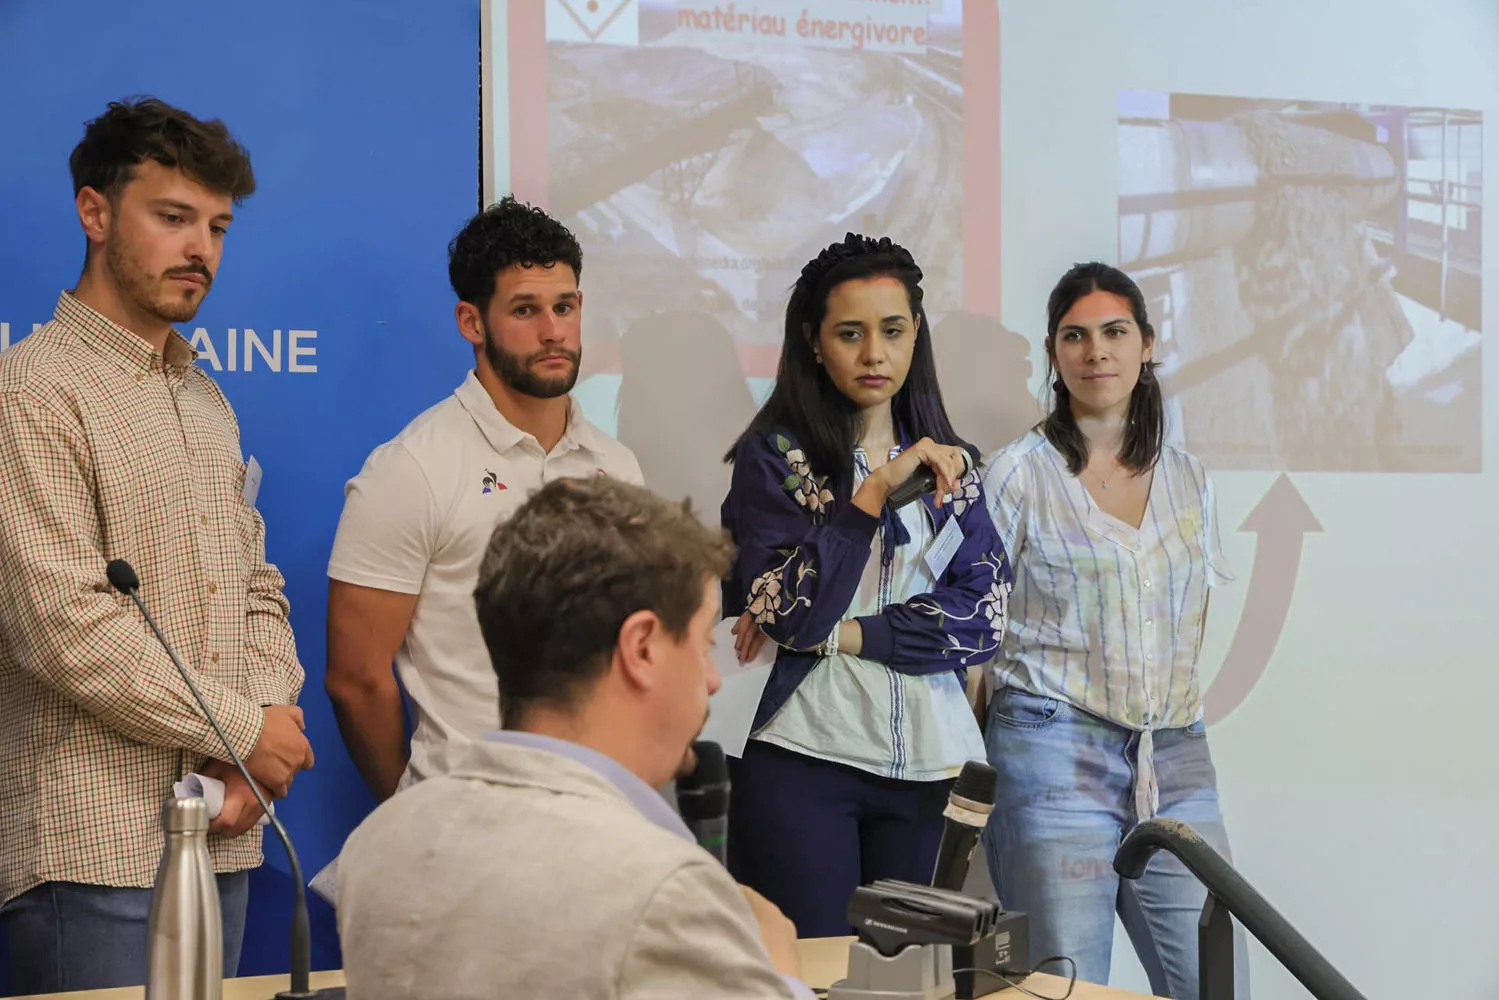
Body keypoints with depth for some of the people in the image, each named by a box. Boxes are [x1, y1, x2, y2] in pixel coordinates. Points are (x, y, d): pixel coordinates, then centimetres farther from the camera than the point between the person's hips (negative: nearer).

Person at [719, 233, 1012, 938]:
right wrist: (876, 491, -18)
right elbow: (792, 612, -13)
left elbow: (984, 616, 0)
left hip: (923, 767, 4)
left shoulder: (949, 463, 11)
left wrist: (842, 633, -10)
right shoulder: (775, 456, -1)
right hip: (803, 758, -4)